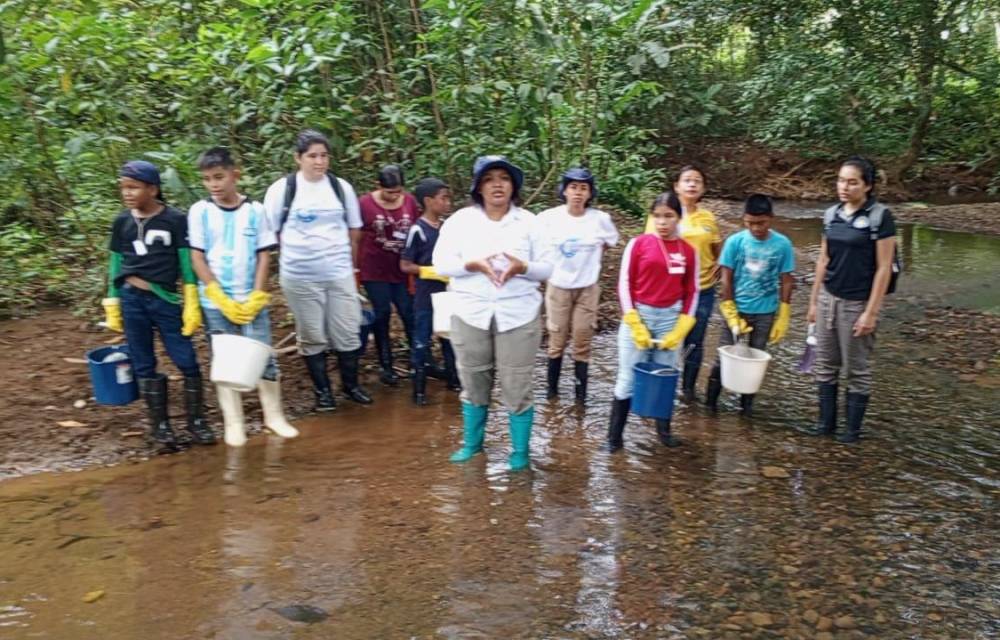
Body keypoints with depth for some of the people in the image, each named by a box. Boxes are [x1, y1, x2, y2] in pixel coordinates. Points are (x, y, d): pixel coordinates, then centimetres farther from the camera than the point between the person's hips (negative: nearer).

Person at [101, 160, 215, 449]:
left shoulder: (175, 220, -3)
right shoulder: (122, 222, 6)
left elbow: (186, 264, -2)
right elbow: (115, 265, 12)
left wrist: (192, 305, -6)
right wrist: (112, 306, 11)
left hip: (165, 299, -2)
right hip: (131, 300, 3)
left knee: (187, 362, -1)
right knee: (144, 365, 8)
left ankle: (196, 421, 15)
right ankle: (160, 425, 20)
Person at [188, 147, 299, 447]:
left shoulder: (255, 210, 0)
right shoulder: (199, 212, 0)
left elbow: (264, 255, 1)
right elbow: (197, 258, -2)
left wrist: (257, 296, -8)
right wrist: (221, 298, -10)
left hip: (251, 300, 0)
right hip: (215, 302, 0)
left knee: (264, 356, 3)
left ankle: (274, 415, 17)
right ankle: (233, 423, 16)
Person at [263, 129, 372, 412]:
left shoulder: (341, 187, 4)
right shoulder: (282, 189, -5)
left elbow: (354, 230, 12)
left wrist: (348, 261, 12)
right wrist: (299, 251, -1)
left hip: (340, 273, 2)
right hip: (300, 277, -2)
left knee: (348, 333, 6)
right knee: (312, 337, 8)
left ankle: (351, 385, 25)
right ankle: (322, 390, 22)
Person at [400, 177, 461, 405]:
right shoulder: (418, 230, -13)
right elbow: (405, 266, -12)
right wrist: (434, 272, -18)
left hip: (448, 294, 6)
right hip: (426, 296, -6)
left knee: (450, 337, 16)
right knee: (421, 341, 3)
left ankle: (453, 378, 30)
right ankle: (419, 389, 11)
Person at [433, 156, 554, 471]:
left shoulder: (528, 221, 3)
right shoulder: (460, 219, 2)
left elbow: (547, 267, 2)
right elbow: (441, 262, -2)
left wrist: (522, 268, -19)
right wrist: (473, 264, -19)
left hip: (518, 316, -1)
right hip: (471, 315, 1)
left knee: (517, 387, 3)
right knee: (474, 383, 12)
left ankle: (520, 450, 20)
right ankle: (472, 443, 32)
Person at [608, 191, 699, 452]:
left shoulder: (688, 251, 2)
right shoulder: (638, 244, -5)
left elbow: (692, 292, 6)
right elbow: (625, 283, -5)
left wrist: (680, 330, -2)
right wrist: (634, 323, -10)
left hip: (671, 318, 2)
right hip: (638, 316, -2)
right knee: (628, 378, 1)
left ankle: (664, 430, 28)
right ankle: (615, 435, 10)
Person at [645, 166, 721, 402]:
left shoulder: (709, 218, 5)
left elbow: (719, 252, 15)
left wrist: (715, 272, -1)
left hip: (702, 290, 3)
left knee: (694, 343, 11)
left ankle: (688, 387, 27)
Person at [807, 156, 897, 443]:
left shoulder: (880, 217, -11)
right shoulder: (831, 214, 5)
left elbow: (883, 268, -12)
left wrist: (871, 312, -15)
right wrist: (814, 300, 11)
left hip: (857, 303, -5)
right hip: (828, 299, 5)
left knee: (857, 369, 7)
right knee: (825, 363, 12)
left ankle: (853, 428, 20)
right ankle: (826, 421, 24)